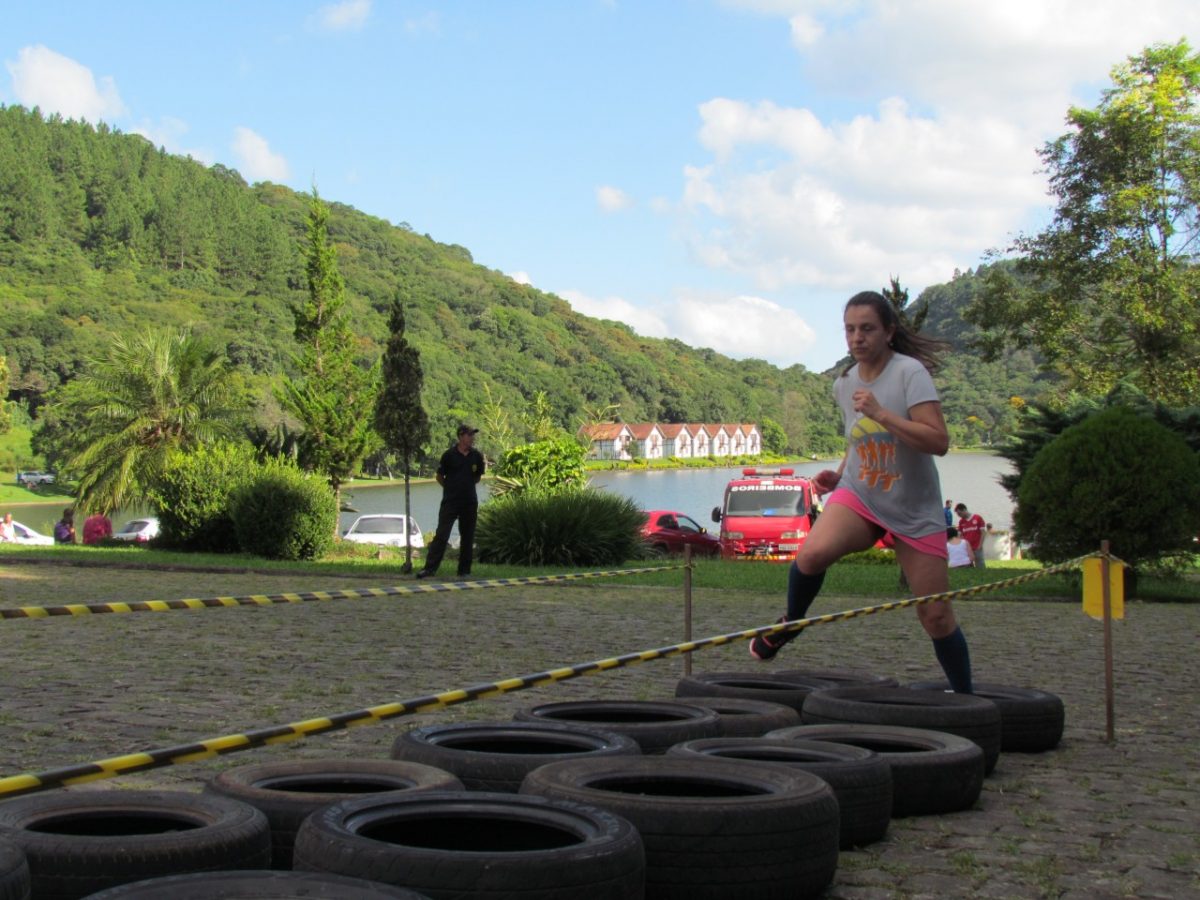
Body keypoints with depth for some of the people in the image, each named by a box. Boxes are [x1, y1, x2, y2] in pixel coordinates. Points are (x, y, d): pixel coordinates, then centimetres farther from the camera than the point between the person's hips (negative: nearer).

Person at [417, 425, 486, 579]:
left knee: (467, 537, 7)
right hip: (450, 501, -4)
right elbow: (439, 476, 5)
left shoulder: (477, 456, 4)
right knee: (441, 535, -8)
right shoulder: (449, 455, -6)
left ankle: (464, 570, 15)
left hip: (470, 502, 4)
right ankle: (429, 568, -8)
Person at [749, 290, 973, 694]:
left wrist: (880, 412, -29)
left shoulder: (909, 373, -14)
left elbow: (938, 442, -25)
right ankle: (790, 623, -1)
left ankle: (965, 698, 22)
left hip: (915, 512, -3)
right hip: (858, 497, 3)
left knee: (936, 616, 1)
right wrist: (839, 474, 7)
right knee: (813, 552, -29)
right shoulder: (844, 383, 5)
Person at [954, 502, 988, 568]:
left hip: (977, 548, -3)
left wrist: (980, 545, -9)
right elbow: (960, 535, 10)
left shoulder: (978, 518, -5)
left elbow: (983, 532, -4)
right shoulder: (961, 521, 6)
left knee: (980, 567, -1)